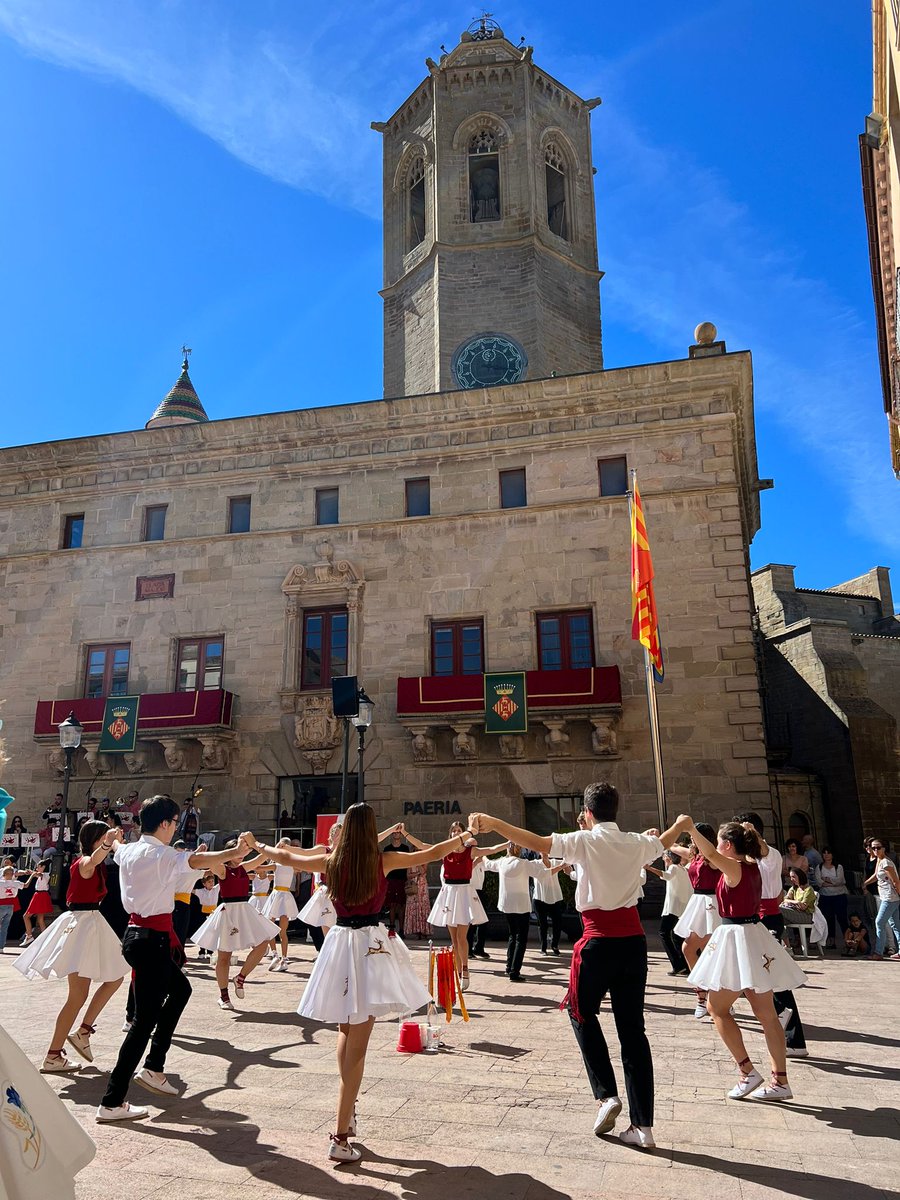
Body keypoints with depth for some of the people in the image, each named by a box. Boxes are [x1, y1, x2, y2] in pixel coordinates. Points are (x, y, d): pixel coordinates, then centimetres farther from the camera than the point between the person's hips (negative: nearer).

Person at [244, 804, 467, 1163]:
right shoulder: (384, 860, -6)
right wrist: (465, 837, 22)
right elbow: (433, 854, 4)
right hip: (371, 947, -3)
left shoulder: (332, 861, 0)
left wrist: (255, 844, 33)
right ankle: (341, 1137, -3)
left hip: (341, 943, 3)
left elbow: (285, 857, 13)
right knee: (357, 1044, -1)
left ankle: (348, 1110, 30)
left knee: (346, 1031, 24)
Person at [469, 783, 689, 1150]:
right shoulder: (637, 843, 8)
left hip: (599, 941, -4)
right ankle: (642, 1125, 12)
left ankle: (606, 1094, 11)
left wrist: (493, 824, -21)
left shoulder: (585, 841, -7)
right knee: (632, 1027, 10)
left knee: (582, 1012, 20)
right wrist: (682, 824, 52)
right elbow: (665, 840, 30)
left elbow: (538, 843, -21)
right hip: (634, 940, 5)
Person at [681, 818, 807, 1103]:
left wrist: (691, 828, -38)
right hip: (752, 936, 9)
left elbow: (710, 854, -39)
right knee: (766, 1013, 9)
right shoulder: (752, 866, 6)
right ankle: (780, 1081, 14)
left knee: (717, 1007, 5)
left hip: (737, 938, -9)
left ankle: (747, 1072, 4)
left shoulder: (734, 868, -18)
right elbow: (760, 848, 31)